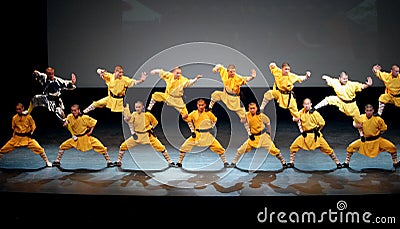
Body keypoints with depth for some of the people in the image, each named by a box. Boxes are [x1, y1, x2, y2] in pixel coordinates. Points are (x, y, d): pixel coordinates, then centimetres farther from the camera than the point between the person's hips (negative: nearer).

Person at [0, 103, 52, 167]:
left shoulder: (28, 117, -11)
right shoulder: (14, 118, -2)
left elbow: (33, 126, 2)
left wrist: (31, 132, -8)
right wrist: (14, 134, 4)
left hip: (27, 137, -2)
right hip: (17, 137, 3)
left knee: (39, 149, -14)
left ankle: (47, 162, 2)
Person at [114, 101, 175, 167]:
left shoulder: (147, 114, -12)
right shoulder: (134, 114, -5)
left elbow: (155, 122, 2)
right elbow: (131, 124, 2)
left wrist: (151, 129, -5)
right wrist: (133, 133, -13)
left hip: (147, 135, -2)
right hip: (137, 135, 2)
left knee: (161, 147, -10)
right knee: (123, 146, -5)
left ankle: (170, 161, 4)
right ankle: (118, 161, 12)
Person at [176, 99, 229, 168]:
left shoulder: (208, 113, -8)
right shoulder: (193, 114, -5)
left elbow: (214, 120, 11)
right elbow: (188, 120, 12)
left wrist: (212, 127, -2)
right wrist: (192, 130, 5)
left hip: (208, 135, -1)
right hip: (197, 135, 1)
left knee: (219, 148, -6)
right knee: (184, 146, -8)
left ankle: (225, 162, 12)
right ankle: (179, 162, 7)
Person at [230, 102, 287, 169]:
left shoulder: (261, 115, -15)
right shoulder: (247, 115, -10)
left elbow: (268, 122, 2)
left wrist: (268, 132, 6)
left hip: (263, 136, -2)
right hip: (253, 137, 2)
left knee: (273, 149, -6)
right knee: (242, 149, -6)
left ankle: (283, 162, 10)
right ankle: (234, 162, 8)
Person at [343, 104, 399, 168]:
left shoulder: (378, 119, -16)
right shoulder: (361, 117, -10)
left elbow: (384, 129, 0)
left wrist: (378, 134, -9)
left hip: (377, 140, -1)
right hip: (365, 140, 1)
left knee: (392, 147, -13)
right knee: (351, 147, -10)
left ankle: (395, 163, 9)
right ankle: (346, 163, 7)